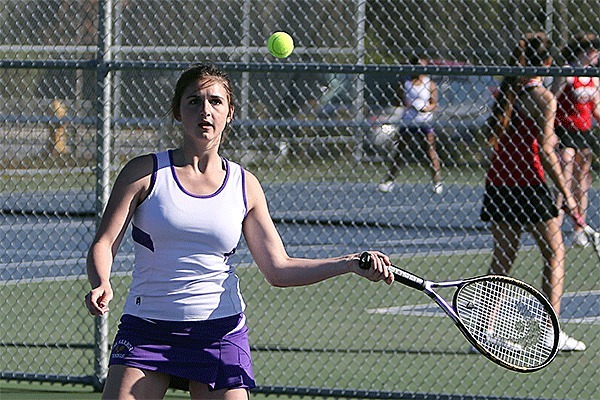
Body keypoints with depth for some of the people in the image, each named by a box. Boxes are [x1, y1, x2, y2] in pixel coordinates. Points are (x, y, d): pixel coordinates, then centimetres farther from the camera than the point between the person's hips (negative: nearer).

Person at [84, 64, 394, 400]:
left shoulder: (245, 186, 6)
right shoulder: (145, 172, 0)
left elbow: (278, 269, 5)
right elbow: (103, 244, -4)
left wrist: (348, 264, -6)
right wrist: (101, 284, -26)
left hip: (220, 333, 1)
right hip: (146, 331, -1)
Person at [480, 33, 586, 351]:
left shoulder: (506, 90, 8)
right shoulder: (543, 98, -10)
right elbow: (545, 151, -16)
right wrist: (566, 193, -14)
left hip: (497, 181, 6)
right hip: (528, 182, -6)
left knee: (502, 259, 12)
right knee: (554, 254, 4)